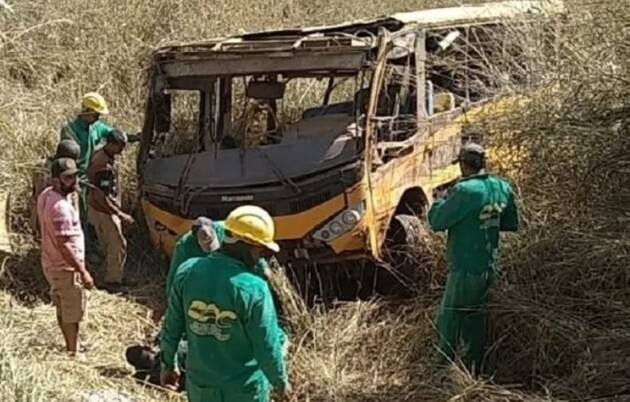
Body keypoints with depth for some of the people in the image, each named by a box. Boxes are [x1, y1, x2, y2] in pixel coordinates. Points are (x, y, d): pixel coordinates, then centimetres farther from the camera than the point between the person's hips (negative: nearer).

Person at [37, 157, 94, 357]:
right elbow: (64, 246, -30)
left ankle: (71, 347, 41)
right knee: (73, 314, 8)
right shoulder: (61, 207, -31)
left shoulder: (46, 195, -1)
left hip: (51, 264, 9)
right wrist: (83, 271, -25)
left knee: (62, 310, 24)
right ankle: (73, 354, 23)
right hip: (65, 268, -9)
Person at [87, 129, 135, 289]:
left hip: (97, 208, 10)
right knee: (118, 246, 1)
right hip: (104, 211, -10)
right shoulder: (104, 165, -29)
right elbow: (101, 196, -28)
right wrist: (120, 214, -24)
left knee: (110, 246, 20)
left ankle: (114, 277, 32)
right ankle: (113, 281, 12)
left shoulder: (100, 155, 2)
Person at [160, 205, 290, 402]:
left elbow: (171, 326, 0)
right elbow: (268, 346, -17)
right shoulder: (253, 289, -26)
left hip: (199, 383, 5)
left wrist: (168, 363, 15)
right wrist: (281, 381, 0)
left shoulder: (187, 271, -12)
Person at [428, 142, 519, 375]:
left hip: (465, 269, -7)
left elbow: (437, 222, -14)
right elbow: (511, 224, 14)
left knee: (448, 321, 2)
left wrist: (440, 200, 3)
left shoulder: (465, 191, -20)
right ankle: (473, 372, 22)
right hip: (489, 267, 8)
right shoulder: (502, 188, 3)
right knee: (475, 319, 17)